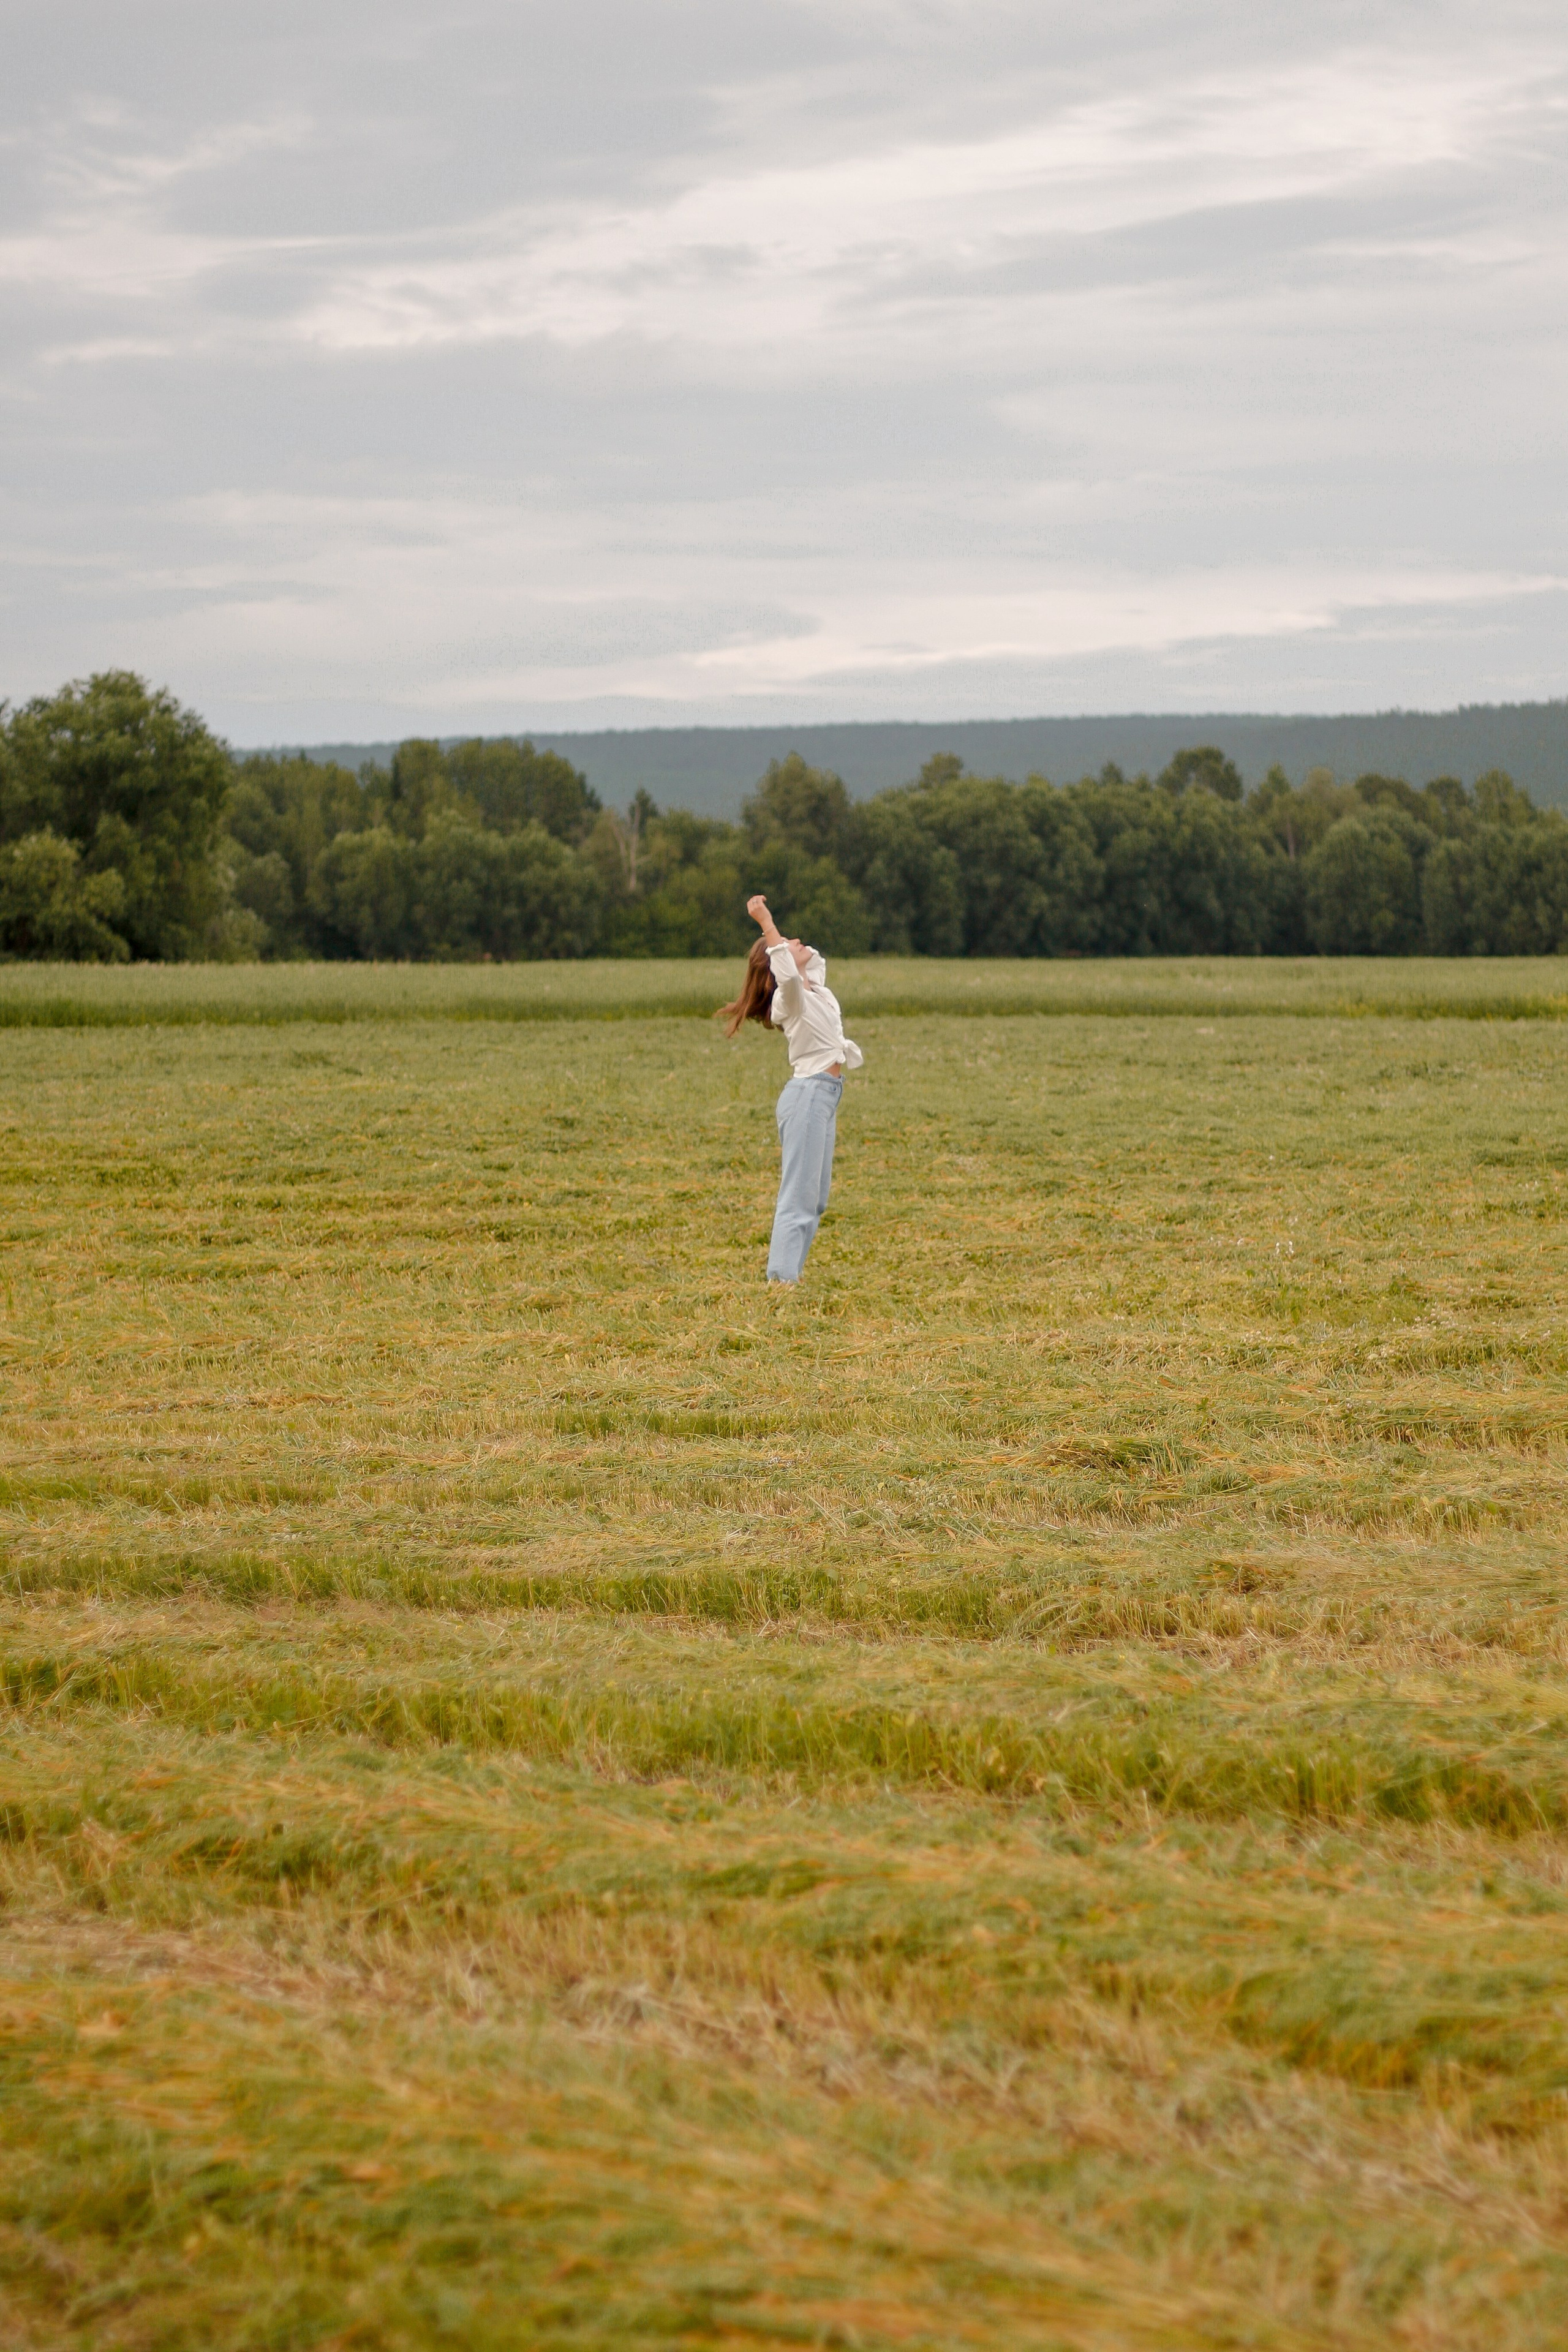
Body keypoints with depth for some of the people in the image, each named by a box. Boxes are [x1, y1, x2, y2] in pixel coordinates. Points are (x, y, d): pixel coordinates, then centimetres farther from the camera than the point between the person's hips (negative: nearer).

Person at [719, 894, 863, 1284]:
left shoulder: (815, 989, 12)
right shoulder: (792, 997, -14)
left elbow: (812, 959, 34)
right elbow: (789, 974, -38)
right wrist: (766, 924, -37)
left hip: (822, 1097, 9)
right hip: (809, 1095, -9)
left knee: (815, 1198, 11)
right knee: (799, 1195, -12)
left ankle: (785, 1276, 13)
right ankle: (781, 1278, -15)